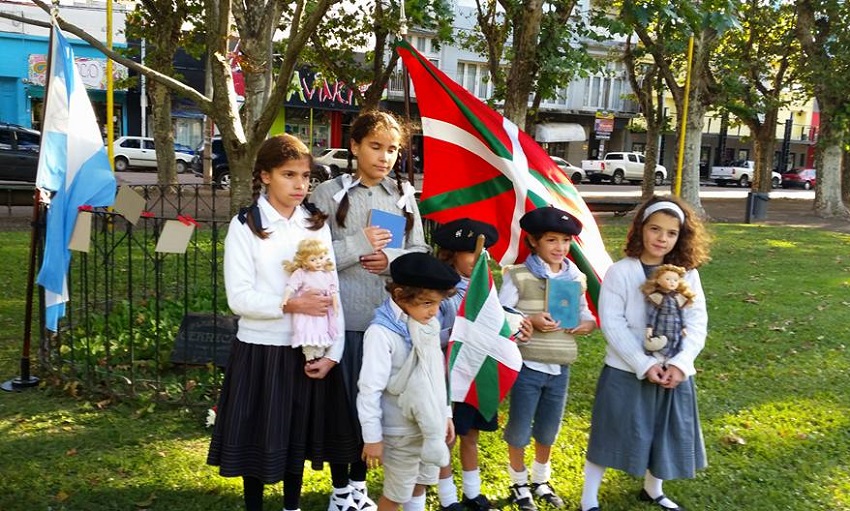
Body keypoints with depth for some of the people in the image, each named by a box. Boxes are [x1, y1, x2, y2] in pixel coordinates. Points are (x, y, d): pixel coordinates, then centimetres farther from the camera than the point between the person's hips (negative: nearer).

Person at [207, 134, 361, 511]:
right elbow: (239, 298, -12)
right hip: (260, 350, -3)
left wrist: (333, 351, -7)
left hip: (308, 351, 3)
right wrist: (289, 305, -24)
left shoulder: (317, 223, 3)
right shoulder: (245, 226, -6)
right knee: (258, 437, 9)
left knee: (299, 435, 16)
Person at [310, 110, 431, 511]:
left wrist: (393, 259, -11)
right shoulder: (329, 193, -4)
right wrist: (358, 245, -20)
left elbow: (420, 250, 9)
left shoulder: (404, 194, 6)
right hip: (344, 318, -3)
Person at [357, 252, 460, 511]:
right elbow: (370, 389, -21)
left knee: (420, 484, 23)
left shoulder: (427, 326, 0)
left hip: (430, 427, 7)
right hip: (401, 433, -7)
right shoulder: (381, 332, -24)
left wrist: (446, 414, 14)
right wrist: (372, 437, -17)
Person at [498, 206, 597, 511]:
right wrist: (530, 320, -23)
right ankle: (519, 484, 30)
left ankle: (540, 481, 40)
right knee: (519, 429, 9)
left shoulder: (576, 277, 4)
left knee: (548, 430, 18)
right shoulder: (518, 276, -10)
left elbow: (583, 312, 13)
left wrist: (588, 323, -9)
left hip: (560, 368, 4)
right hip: (527, 365, -4)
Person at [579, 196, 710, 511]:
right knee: (612, 435, 4)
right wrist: (644, 365, -19)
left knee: (665, 436, 17)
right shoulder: (620, 272, -10)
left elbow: (697, 323, -2)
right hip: (626, 372, -4)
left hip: (673, 373, 4)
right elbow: (612, 324, -14)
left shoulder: (688, 274, 1)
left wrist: (680, 364, -15)